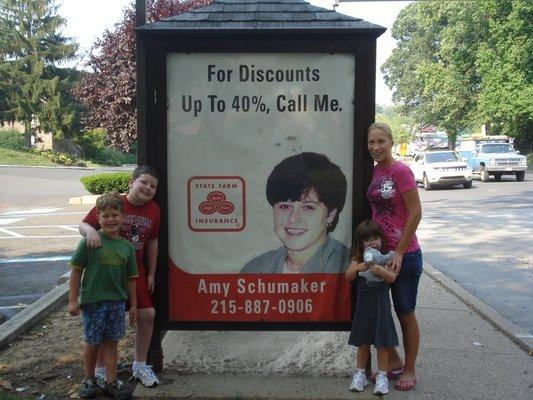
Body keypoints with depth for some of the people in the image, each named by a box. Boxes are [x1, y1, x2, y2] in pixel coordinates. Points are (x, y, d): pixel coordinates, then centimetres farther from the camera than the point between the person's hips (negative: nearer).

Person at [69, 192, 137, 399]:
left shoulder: (127, 246, 3)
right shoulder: (90, 241, -9)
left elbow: (130, 279, 9)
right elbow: (77, 270, -6)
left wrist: (133, 305, 10)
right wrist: (73, 300, -7)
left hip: (117, 301, 3)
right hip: (92, 300, -3)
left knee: (112, 342, 10)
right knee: (93, 343, 9)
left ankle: (111, 382, 21)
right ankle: (89, 380, 28)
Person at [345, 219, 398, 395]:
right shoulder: (358, 259, 0)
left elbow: (392, 278, -13)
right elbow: (348, 277, -9)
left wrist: (381, 270, -31)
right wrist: (358, 268, -28)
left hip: (381, 304, -1)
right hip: (364, 304, 2)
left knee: (382, 341, 5)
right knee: (362, 341, 12)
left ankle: (382, 375, 17)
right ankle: (360, 373, 25)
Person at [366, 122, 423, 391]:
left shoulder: (400, 171, -16)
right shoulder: (374, 171, 5)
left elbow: (416, 213, -17)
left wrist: (399, 252, -16)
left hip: (404, 255, -7)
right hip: (379, 252, 7)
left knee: (405, 314, 8)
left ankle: (409, 371, 26)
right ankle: (393, 361, 33)